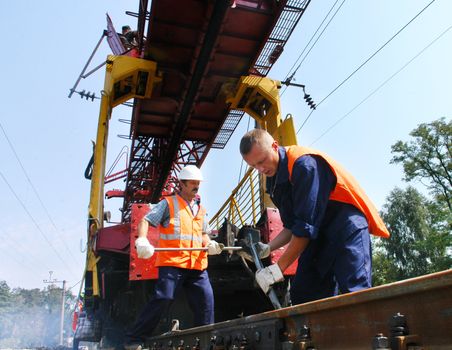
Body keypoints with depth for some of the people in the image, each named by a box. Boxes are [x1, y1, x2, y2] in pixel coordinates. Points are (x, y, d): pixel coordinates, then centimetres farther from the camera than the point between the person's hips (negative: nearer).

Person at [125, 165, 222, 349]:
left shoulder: (200, 209, 22)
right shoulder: (168, 203, 4)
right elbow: (145, 221, -4)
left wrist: (209, 244, 5)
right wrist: (142, 240, -24)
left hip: (198, 265, 6)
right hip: (172, 262, -5)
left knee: (206, 300, 1)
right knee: (162, 299, -11)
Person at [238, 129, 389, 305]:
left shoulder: (304, 163, -21)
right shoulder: (274, 181, 8)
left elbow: (306, 226, -23)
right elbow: (292, 226, 12)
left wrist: (278, 268, -20)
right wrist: (267, 248, -4)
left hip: (345, 221, -8)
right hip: (318, 232, 9)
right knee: (302, 296, -1)